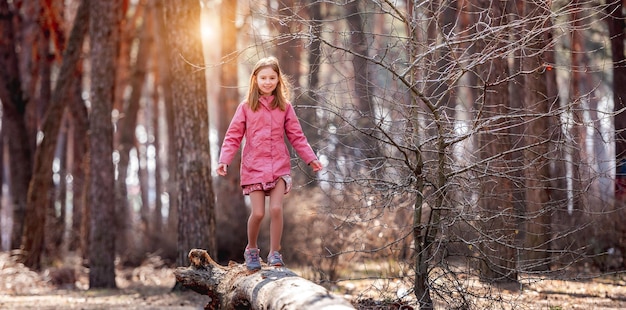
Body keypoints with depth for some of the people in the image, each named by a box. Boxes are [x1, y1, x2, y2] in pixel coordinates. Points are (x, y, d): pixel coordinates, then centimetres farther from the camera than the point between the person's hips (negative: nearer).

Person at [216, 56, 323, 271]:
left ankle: (275, 253, 0)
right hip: (254, 166, -1)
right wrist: (224, 160, -10)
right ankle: (251, 250, 19)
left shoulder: (284, 107, 6)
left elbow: (296, 136, 9)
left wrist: (310, 158, 1)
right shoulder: (246, 107, 2)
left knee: (276, 209, -13)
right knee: (258, 213, -6)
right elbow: (233, 136, 1)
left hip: (279, 166, 1)